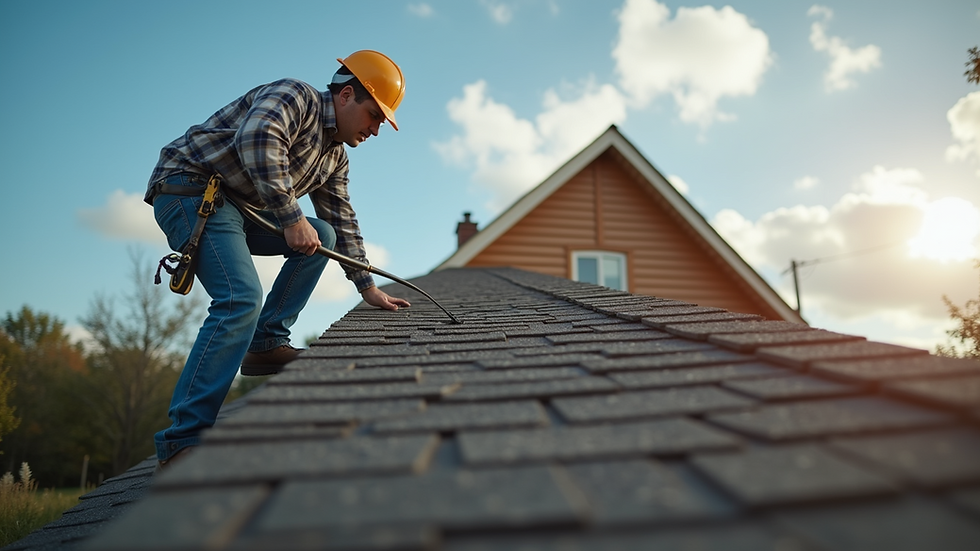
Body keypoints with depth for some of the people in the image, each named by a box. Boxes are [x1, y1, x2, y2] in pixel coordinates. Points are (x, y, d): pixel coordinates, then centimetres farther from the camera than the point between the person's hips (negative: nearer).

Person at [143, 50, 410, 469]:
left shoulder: (335, 157, 17)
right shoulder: (296, 96, -9)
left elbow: (343, 223, 21)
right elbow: (258, 140, -30)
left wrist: (368, 288, 20)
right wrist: (291, 219, -28)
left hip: (240, 208, 9)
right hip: (190, 190, -9)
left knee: (323, 235, 2)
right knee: (242, 300, -24)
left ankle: (266, 343, 1)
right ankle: (181, 441, -22)